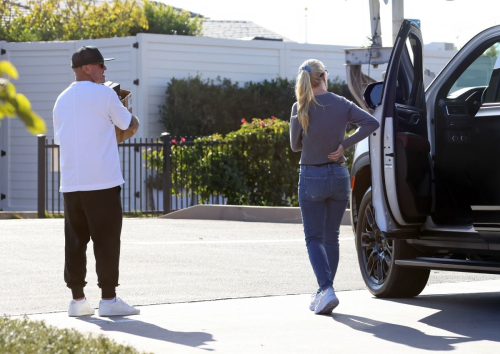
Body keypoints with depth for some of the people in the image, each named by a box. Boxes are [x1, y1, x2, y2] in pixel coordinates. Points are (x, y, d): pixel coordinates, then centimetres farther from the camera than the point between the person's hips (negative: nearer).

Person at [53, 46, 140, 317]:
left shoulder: (62, 100, 14)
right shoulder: (104, 94, -5)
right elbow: (131, 126, 4)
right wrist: (131, 117, 28)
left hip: (70, 183, 6)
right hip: (102, 182, -6)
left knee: (75, 241, 7)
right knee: (106, 240, -2)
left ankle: (77, 299, 8)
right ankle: (109, 299, -1)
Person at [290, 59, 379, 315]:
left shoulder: (301, 109, -9)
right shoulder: (342, 104, -3)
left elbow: (295, 145, -1)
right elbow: (372, 123, -9)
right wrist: (344, 144, -8)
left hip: (312, 178, -3)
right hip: (339, 176, 3)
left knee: (314, 238, 3)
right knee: (331, 236, 16)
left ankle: (327, 289, -16)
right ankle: (324, 291, 23)